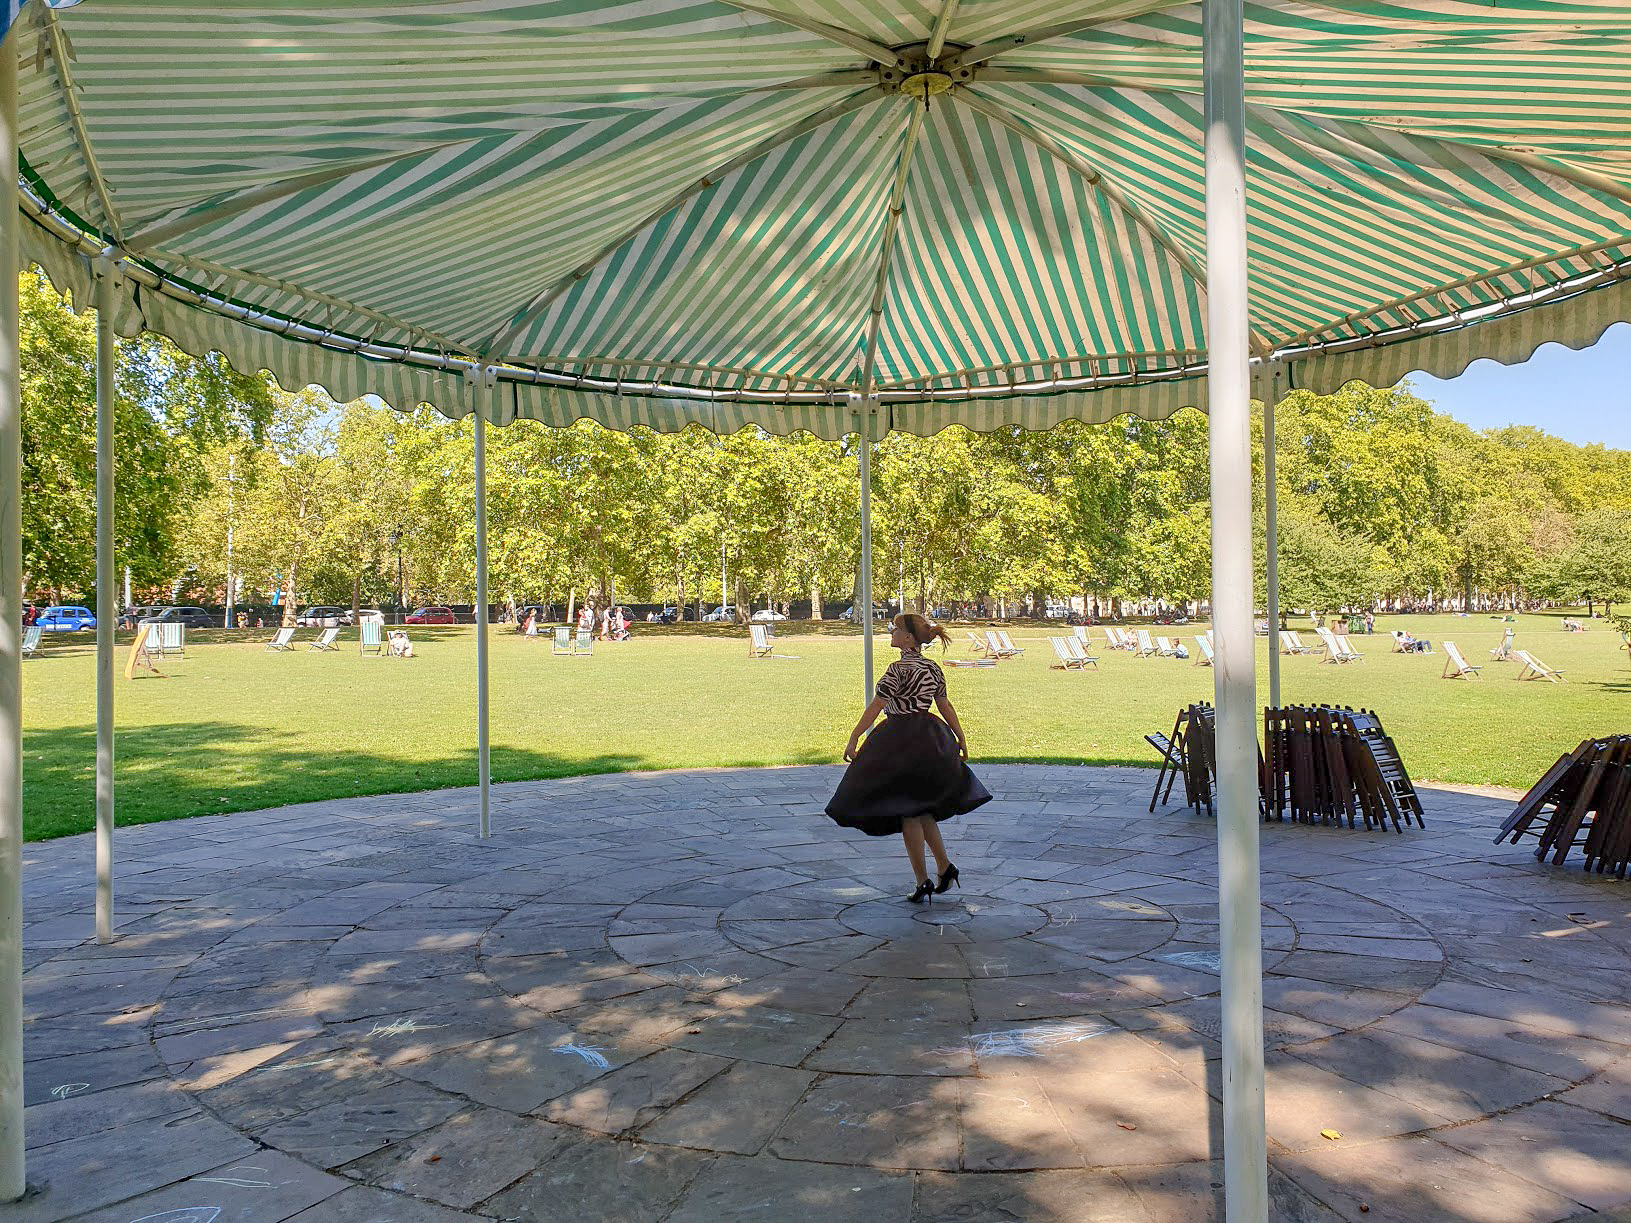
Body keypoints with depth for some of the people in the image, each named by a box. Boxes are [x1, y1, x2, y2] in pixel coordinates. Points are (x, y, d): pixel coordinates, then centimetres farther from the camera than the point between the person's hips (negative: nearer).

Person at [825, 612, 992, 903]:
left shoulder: (899, 669, -15)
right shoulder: (933, 669, 7)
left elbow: (875, 707, -16)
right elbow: (945, 706, 10)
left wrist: (854, 738, -12)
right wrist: (961, 739, 17)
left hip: (901, 741, -8)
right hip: (929, 737, 8)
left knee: (909, 814, 3)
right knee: (922, 809, 21)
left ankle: (923, 882, 8)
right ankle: (946, 868, 18)